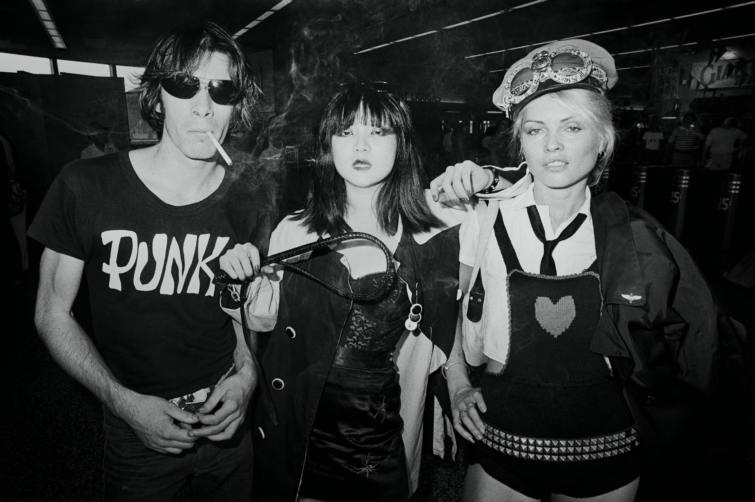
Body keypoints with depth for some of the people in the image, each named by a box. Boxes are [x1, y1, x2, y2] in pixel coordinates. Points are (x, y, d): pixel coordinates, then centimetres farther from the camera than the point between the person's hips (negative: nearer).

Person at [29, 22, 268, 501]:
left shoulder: (246, 207, -9)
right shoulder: (86, 186, -14)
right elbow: (53, 313, -6)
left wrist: (247, 373, -14)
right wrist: (125, 403, -16)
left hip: (226, 426, 2)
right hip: (135, 432, -1)